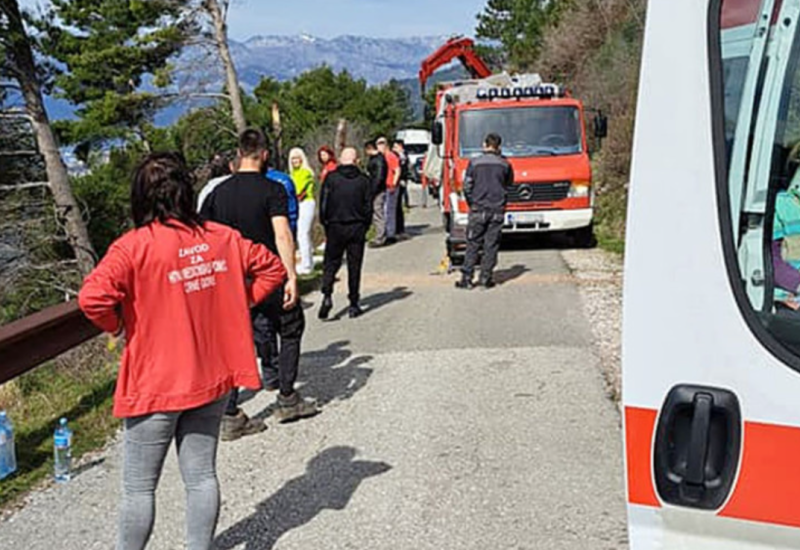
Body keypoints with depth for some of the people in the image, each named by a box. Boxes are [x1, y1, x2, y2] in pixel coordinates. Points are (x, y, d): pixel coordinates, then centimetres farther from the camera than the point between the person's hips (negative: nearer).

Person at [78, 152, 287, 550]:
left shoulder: (134, 246, -16)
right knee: (201, 476, 15)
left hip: (155, 384, -5)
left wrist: (117, 326, -8)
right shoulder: (221, 238, 1)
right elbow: (272, 269, 10)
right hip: (210, 379, 5)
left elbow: (93, 298, -27)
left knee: (138, 487, 9)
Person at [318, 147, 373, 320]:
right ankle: (354, 304, 9)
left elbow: (323, 204, -2)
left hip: (335, 227, 0)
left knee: (331, 264, 9)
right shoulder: (364, 180, -1)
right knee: (354, 266, 7)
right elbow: (368, 207, 2)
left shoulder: (331, 178, -3)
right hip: (357, 228, 1)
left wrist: (326, 225, 9)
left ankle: (327, 295, -12)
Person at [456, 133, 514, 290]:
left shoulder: (474, 163, -2)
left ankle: (466, 278, 3)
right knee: (491, 245, 5)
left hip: (478, 209, -1)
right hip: (497, 210, 1)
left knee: (473, 245, 4)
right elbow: (509, 184, 16)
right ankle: (485, 277, 5)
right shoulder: (505, 164, 2)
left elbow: (467, 187, -2)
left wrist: (472, 203, 10)